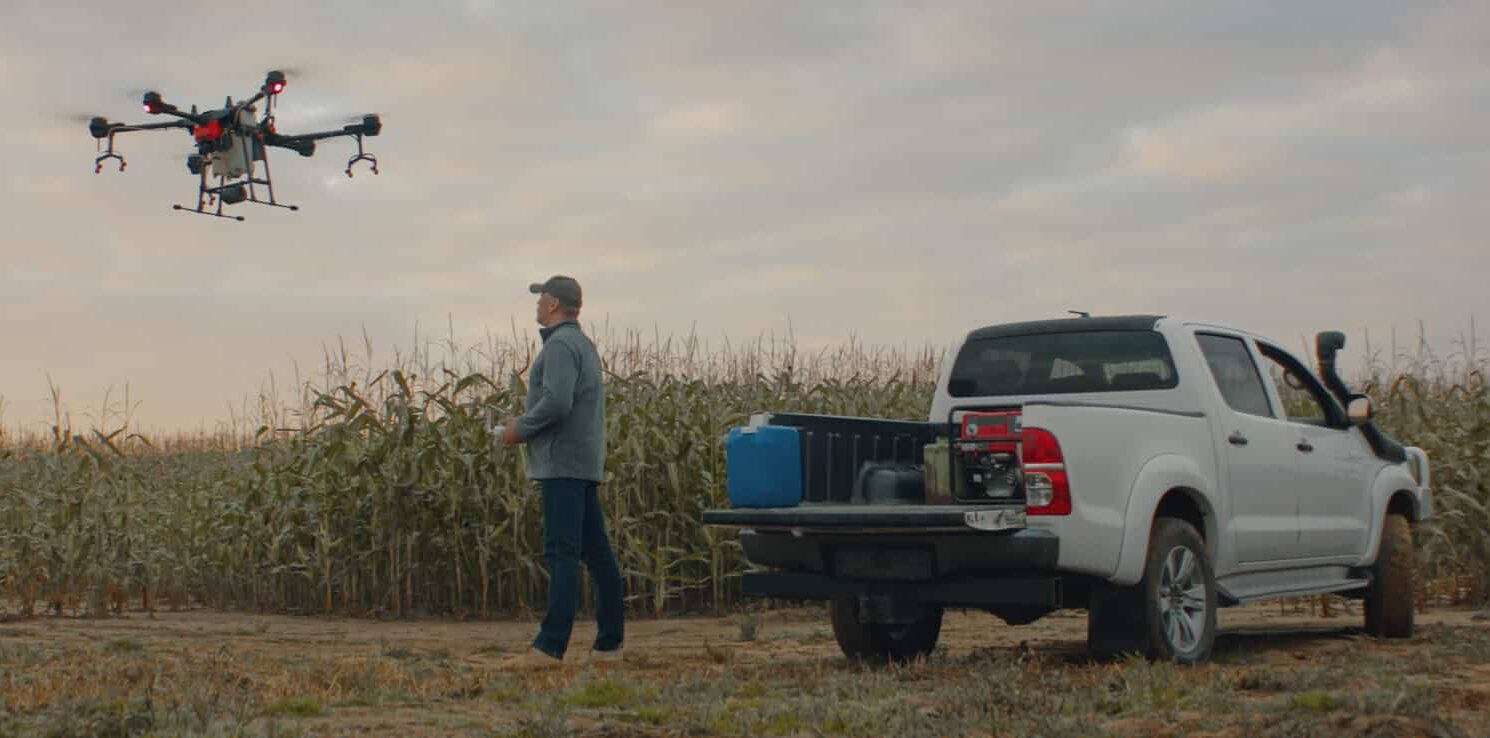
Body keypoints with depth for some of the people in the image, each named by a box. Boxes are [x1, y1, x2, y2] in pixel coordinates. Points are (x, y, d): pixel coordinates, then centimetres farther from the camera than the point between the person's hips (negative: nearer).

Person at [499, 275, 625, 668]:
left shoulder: (560, 344, -11)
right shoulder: (583, 344, 21)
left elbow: (557, 402, -24)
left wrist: (521, 429, -10)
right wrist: (526, 423, 15)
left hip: (563, 463, -10)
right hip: (585, 462, 10)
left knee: (561, 552, -13)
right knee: (596, 552, 8)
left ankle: (550, 646, -16)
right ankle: (609, 643, 9)